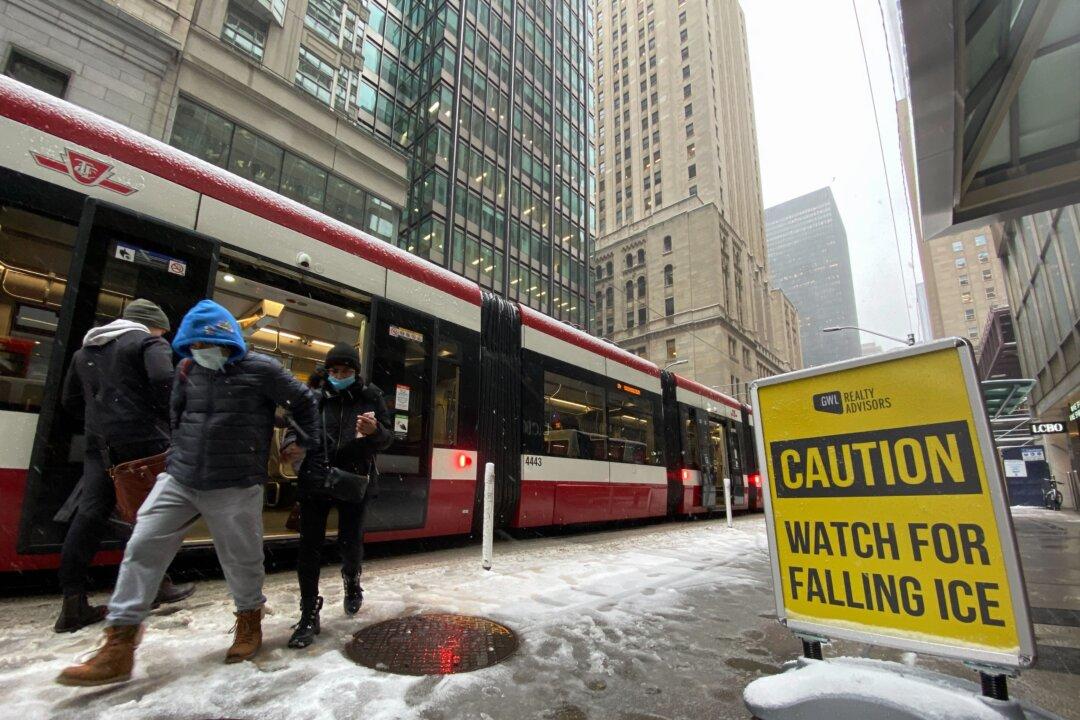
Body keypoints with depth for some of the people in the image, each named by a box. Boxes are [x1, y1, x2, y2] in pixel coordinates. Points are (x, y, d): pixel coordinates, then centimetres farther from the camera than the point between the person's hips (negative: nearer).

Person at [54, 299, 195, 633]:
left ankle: (73, 603, 4)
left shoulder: (85, 350, 24)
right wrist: (171, 421, -9)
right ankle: (155, 583, 13)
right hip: (141, 437, -7)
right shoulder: (149, 343, -1)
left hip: (99, 442, 7)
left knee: (90, 513, 4)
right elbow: (163, 380, -19)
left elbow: (70, 401, 26)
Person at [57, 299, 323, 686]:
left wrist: (310, 444, 5)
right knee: (143, 548, 1)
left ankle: (249, 622, 32)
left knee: (241, 558, 7)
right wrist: (181, 453, 20)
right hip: (178, 479, 6)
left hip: (235, 488, -5)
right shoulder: (189, 370, 7)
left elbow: (303, 401, -1)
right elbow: (176, 417, 23)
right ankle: (118, 648, 13)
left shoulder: (261, 369, -11)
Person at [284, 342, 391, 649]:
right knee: (309, 546, 0)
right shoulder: (315, 396, 0)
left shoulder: (371, 397, -1)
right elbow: (296, 426, 7)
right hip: (314, 479, 1)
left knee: (350, 542, 9)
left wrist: (374, 431, -23)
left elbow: (387, 438, -1)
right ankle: (309, 615, 16)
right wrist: (291, 444, -15)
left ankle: (351, 582, 43)